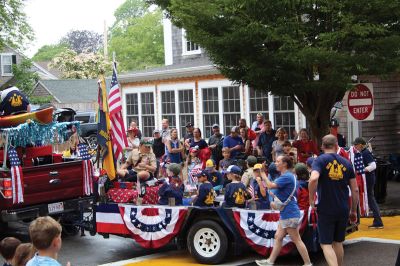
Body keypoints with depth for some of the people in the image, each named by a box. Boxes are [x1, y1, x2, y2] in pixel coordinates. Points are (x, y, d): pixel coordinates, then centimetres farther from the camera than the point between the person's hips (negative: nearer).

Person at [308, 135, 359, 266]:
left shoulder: (320, 160, -6)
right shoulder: (346, 163, 6)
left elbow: (313, 179, -27)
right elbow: (355, 190, 7)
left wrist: (311, 199, -13)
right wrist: (354, 211, 17)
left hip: (326, 210, -4)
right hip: (343, 210, 4)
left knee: (326, 244, 0)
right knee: (338, 243, 18)